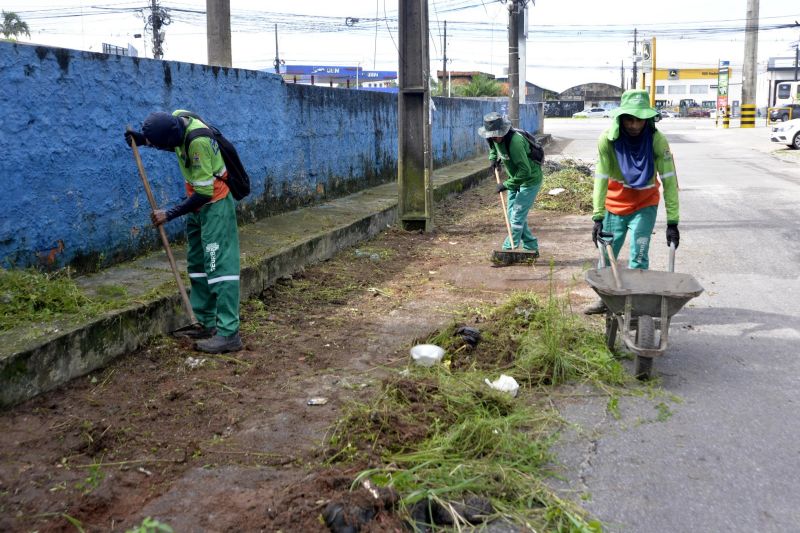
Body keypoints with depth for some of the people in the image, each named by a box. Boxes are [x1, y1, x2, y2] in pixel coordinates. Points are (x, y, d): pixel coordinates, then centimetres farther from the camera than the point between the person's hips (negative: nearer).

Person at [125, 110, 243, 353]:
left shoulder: (198, 142, -30)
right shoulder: (175, 119, -7)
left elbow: (204, 193, -26)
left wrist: (169, 214, -19)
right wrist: (142, 140, 1)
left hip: (214, 203, -9)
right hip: (198, 201, 9)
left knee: (219, 265, -13)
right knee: (197, 264, 12)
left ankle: (228, 333, -15)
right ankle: (205, 324, 20)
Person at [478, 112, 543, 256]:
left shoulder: (515, 141, -33)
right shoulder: (494, 139, -6)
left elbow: (525, 170, -33)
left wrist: (507, 185, -29)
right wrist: (493, 157, 4)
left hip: (530, 180, -9)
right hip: (516, 179, 9)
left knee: (517, 215, -12)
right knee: (512, 214, 10)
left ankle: (508, 250, -9)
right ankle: (531, 248, 19)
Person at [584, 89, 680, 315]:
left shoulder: (657, 140, -23)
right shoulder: (608, 139, -21)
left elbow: (669, 182, -22)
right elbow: (600, 179, -20)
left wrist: (672, 222, -25)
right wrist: (598, 217, -25)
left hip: (645, 205, -1)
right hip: (615, 204, 2)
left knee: (639, 256, -6)